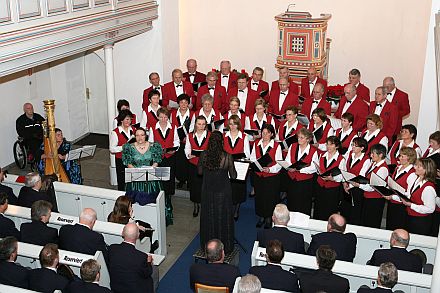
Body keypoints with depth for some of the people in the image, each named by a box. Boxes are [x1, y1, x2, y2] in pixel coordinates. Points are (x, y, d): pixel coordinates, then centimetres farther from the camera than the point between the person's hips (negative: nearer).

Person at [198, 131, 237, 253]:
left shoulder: (203, 155, -13)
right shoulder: (227, 157, -20)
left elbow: (200, 172, 2)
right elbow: (233, 176, -10)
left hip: (207, 191, 2)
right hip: (223, 192, -2)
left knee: (208, 217, 18)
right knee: (223, 218, 13)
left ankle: (207, 245, 32)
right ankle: (225, 247, 26)